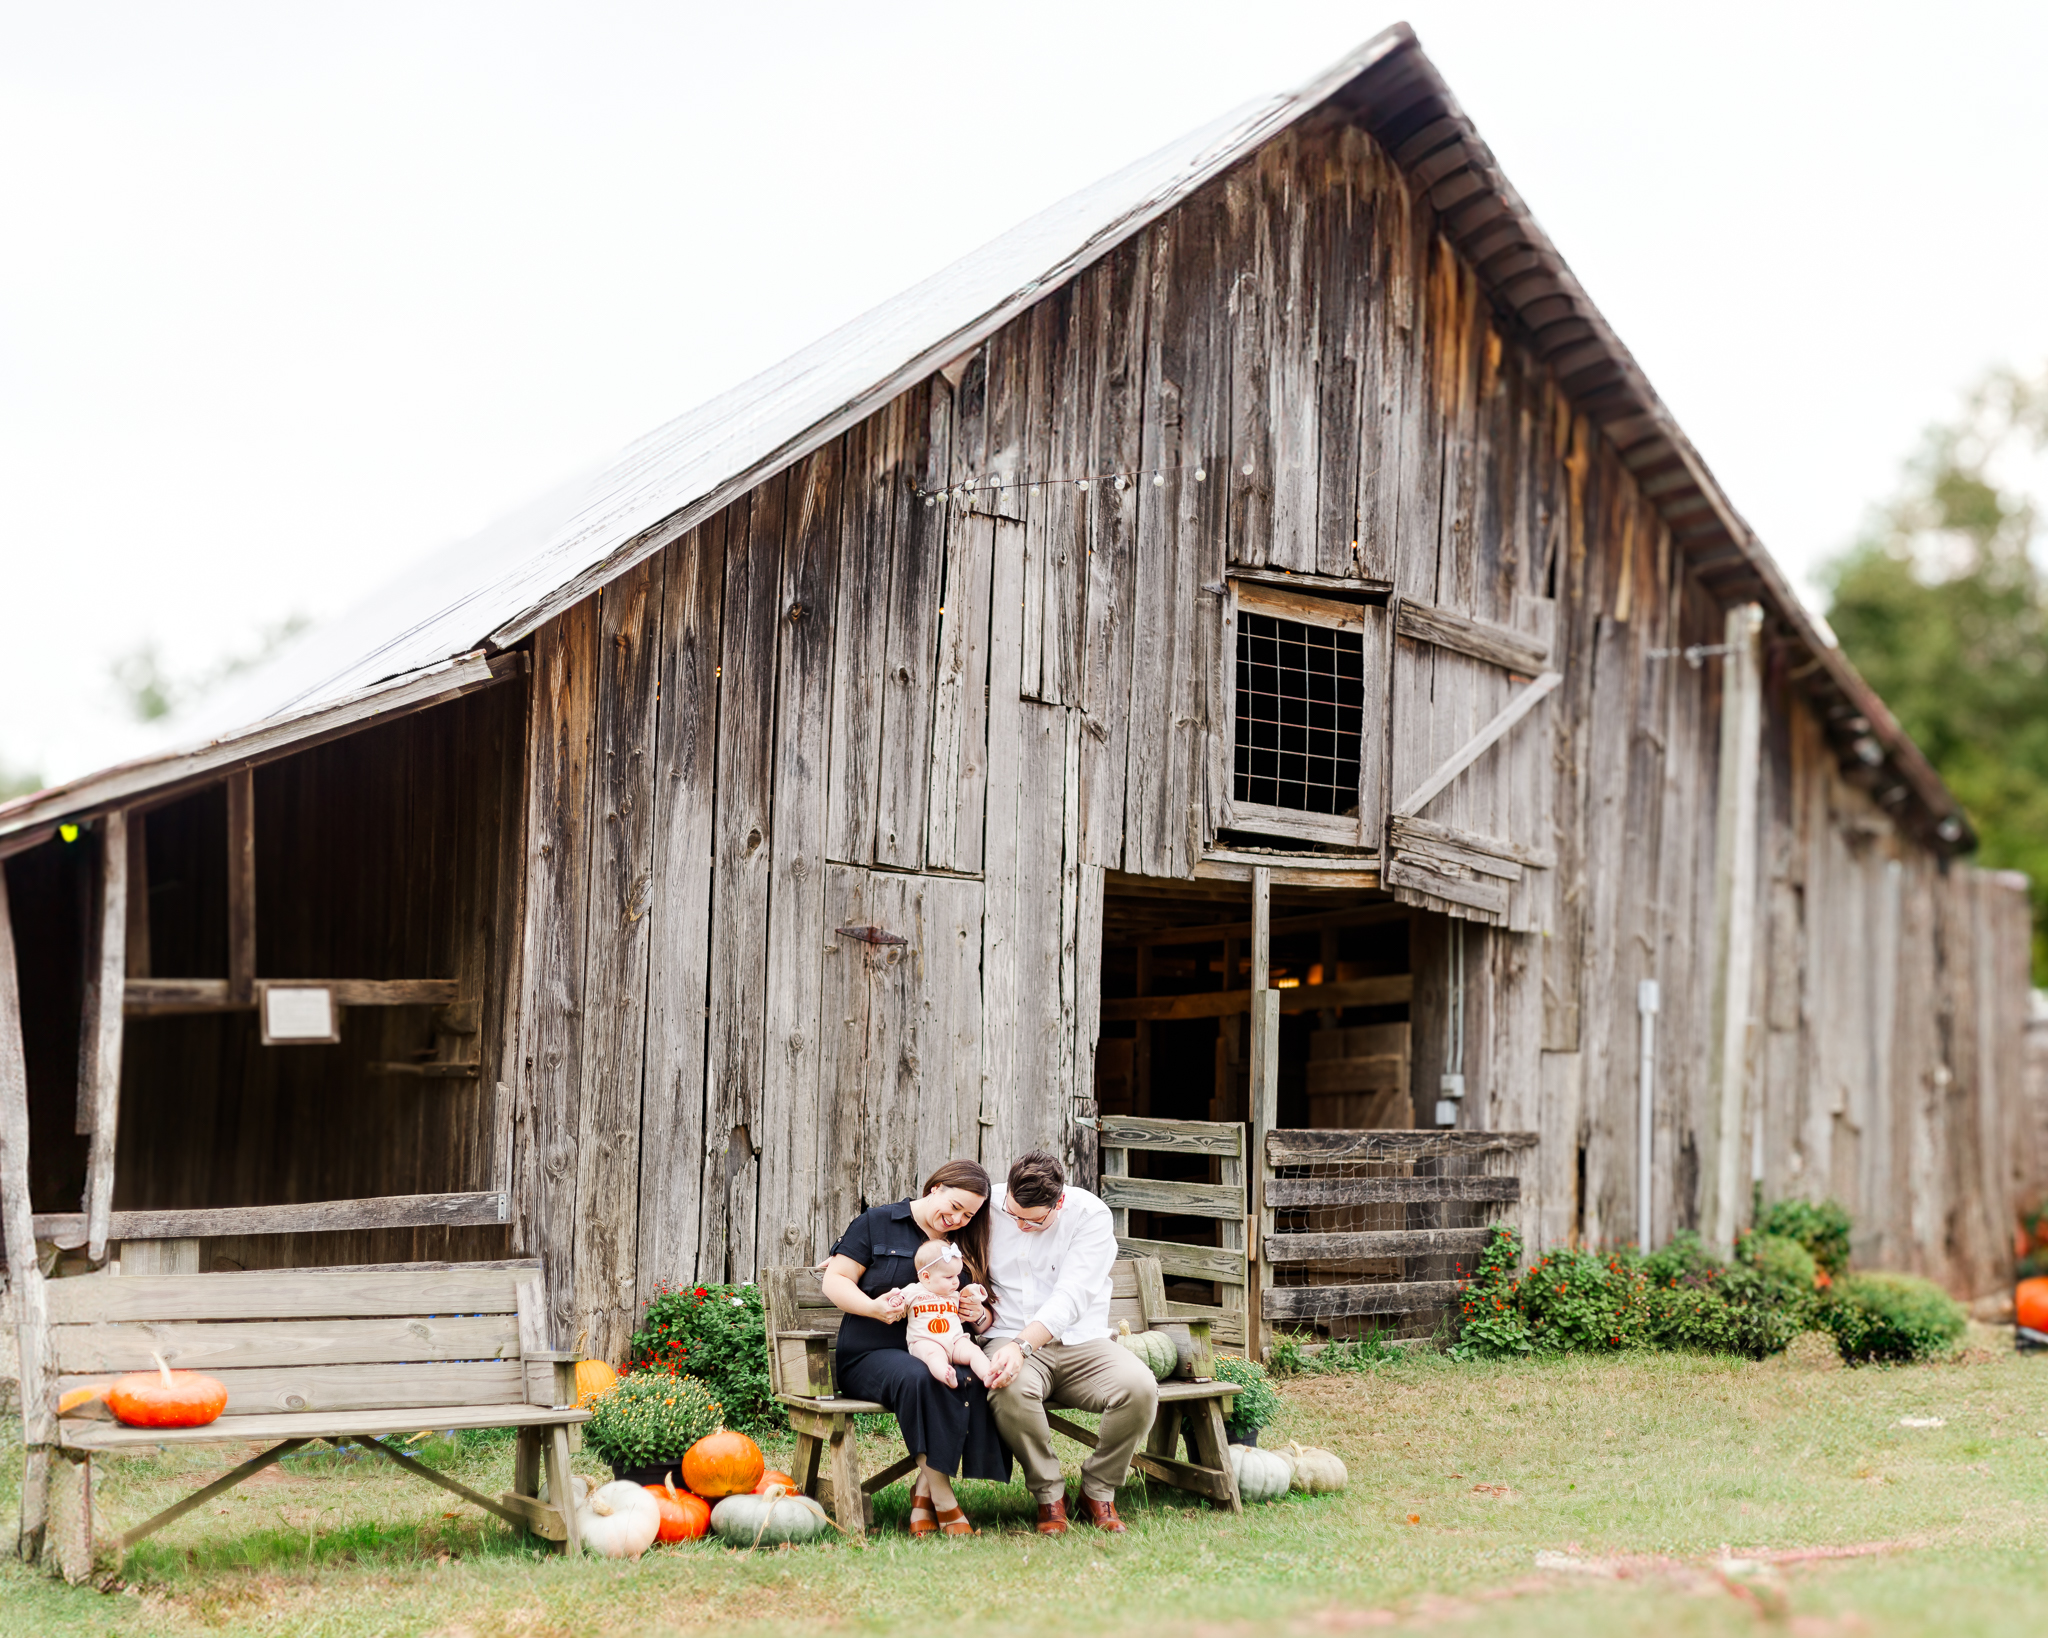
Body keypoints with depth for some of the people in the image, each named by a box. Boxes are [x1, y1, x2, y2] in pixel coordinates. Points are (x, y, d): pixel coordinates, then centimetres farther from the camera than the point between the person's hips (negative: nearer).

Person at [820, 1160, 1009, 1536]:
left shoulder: (965, 1248, 21)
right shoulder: (877, 1223, 8)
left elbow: (988, 1318, 25)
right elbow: (834, 1282, 3)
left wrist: (979, 1316, 0)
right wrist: (874, 1308, -16)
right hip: (873, 1354, -4)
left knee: (976, 1381, -32)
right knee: (920, 1379, -39)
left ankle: (924, 1492, -23)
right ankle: (941, 1498, -28)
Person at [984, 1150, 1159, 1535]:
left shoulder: (1091, 1214, -9)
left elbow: (1071, 1297, -20)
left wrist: (1022, 1344, -34)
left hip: (1080, 1343, 0)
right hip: (1011, 1342, 0)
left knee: (1140, 1387, -30)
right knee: (1011, 1388, -37)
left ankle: (1097, 1491, -4)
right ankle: (1049, 1493, -11)